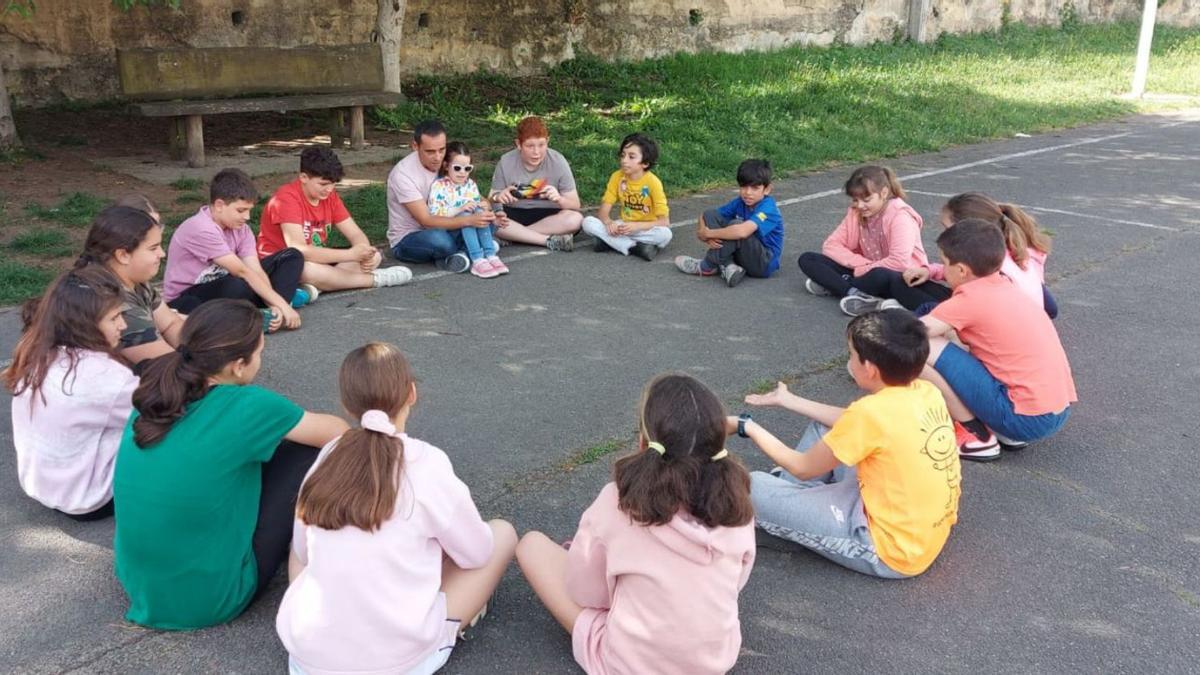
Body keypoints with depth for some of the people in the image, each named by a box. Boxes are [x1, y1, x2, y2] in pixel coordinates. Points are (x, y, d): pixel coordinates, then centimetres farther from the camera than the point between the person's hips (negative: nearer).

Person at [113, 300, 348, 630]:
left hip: (138, 583, 7)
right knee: (309, 453, 0)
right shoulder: (246, 407, -22)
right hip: (207, 600, -7)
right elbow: (337, 433, -5)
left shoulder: (156, 394, -4)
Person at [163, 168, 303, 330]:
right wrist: (282, 304, -31)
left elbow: (256, 270, -13)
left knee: (292, 256, -2)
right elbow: (242, 272, -30)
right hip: (186, 299, -8)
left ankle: (272, 314, -21)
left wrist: (275, 305, -30)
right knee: (238, 286, -43)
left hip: (221, 287, 8)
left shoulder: (239, 227, -3)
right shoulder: (201, 229, -27)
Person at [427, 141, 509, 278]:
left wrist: (484, 208, -8)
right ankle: (477, 260, -44)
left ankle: (490, 255, -33)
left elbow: (477, 206, 17)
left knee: (479, 211, -23)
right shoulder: (439, 186, -6)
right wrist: (460, 209, -29)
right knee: (465, 214, -32)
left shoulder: (471, 185, 12)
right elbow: (434, 213, -18)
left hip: (472, 229, 5)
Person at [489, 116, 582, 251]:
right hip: (514, 215, 0)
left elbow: (575, 204, -8)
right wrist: (497, 197, -26)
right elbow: (491, 198, -1)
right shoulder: (506, 162, -7)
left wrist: (559, 199, -31)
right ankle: (549, 240, -27)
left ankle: (514, 235, -24)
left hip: (549, 217, 0)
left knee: (575, 219, -31)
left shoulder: (558, 161, -10)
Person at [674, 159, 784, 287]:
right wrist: (705, 234, -23)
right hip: (742, 256, 7)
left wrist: (709, 233, -29)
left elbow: (742, 231, -40)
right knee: (710, 214, -6)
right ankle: (728, 266, -18)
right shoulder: (739, 203, -1)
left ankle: (707, 267, -14)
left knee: (736, 225, -33)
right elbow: (705, 218, 0)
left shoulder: (767, 209, -22)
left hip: (764, 264, -7)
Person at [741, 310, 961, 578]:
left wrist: (749, 427, 2)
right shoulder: (926, 392, -4)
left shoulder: (871, 411, -26)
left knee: (754, 487, -10)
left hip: (892, 550, -8)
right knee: (823, 428, 16)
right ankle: (785, 490, 27)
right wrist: (790, 401, 18)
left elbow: (804, 469, -11)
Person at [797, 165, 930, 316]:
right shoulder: (855, 213, 1)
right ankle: (860, 297, -29)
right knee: (807, 259, -11)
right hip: (865, 271, 7)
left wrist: (863, 269, -19)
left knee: (879, 276, -45)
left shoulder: (901, 216, -18)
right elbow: (831, 245, -3)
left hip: (901, 278, -7)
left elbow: (899, 262, -29)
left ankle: (833, 285, -20)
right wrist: (861, 264, -18)